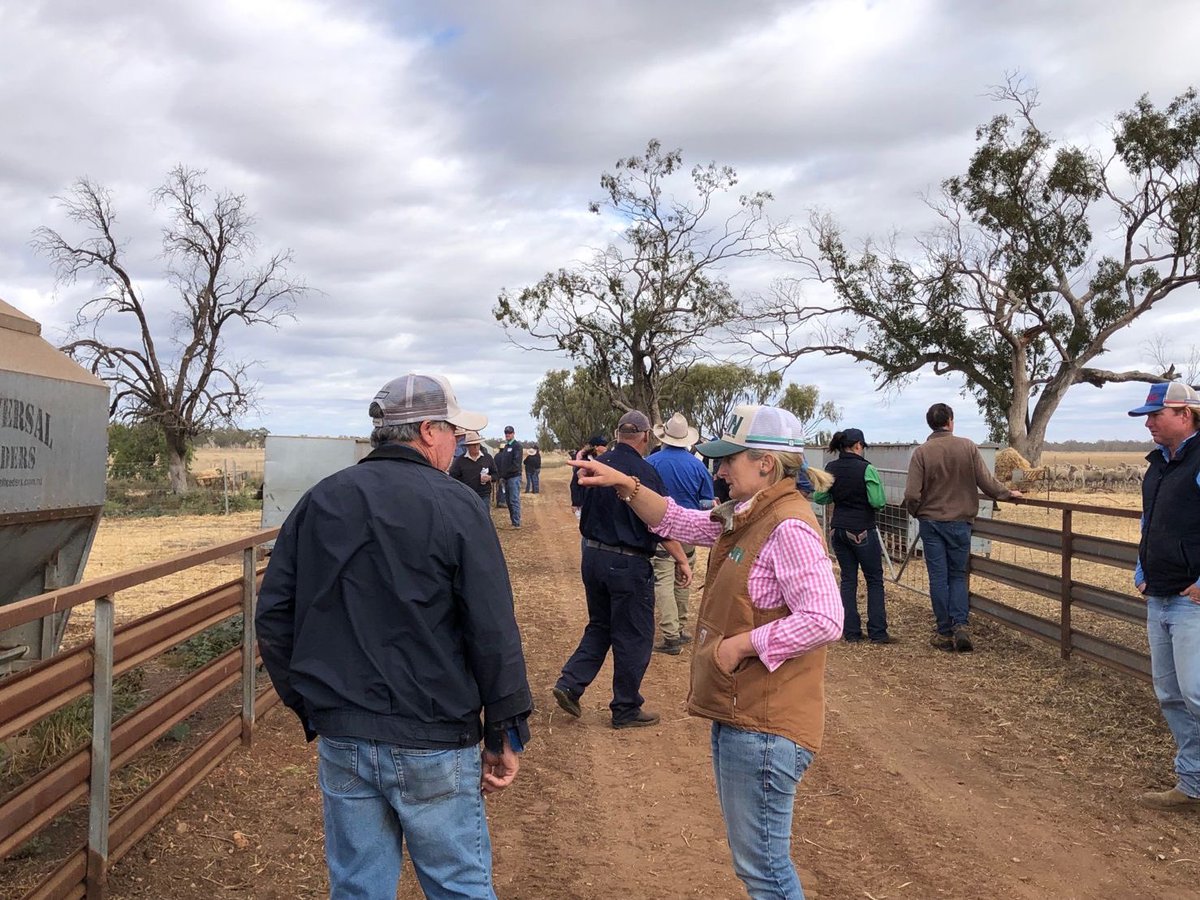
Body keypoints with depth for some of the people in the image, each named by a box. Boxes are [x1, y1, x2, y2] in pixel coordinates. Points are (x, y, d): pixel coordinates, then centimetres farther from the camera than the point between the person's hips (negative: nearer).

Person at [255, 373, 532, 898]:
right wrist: (504, 736, -4)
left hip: (339, 740, 5)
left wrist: (308, 708, 13)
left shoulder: (319, 502, 4)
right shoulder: (456, 507, -10)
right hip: (433, 746, -4)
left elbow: (272, 617, 6)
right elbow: (494, 633, -13)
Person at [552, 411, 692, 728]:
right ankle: (626, 710, 16)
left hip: (592, 557, 7)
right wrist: (682, 561, -7)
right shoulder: (644, 471, -14)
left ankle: (570, 684, 10)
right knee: (633, 638, 6)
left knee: (599, 626, 22)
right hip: (628, 563, -7)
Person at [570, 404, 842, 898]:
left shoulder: (789, 529, -21)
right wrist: (624, 484, 6)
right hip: (736, 714, 10)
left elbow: (824, 619, -29)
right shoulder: (745, 517, 9)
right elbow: (680, 522, 17)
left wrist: (740, 645, -22)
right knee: (753, 855, 23)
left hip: (763, 727, -10)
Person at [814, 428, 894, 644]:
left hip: (838, 530, 5)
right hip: (862, 531, -5)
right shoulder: (866, 469, -15)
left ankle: (851, 632, 11)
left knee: (848, 579, 11)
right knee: (874, 580, 7)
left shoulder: (830, 469, 1)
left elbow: (819, 498, 8)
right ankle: (877, 633, 7)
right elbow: (878, 502, -17)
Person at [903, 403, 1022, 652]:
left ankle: (945, 632, 9)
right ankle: (961, 625, -2)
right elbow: (986, 482, -5)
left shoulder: (921, 452, -9)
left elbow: (912, 494, -12)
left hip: (931, 522, -1)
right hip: (960, 522, 1)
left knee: (938, 578, 6)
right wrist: (1008, 493, 14)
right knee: (958, 576, 13)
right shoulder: (968, 447, -6)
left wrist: (916, 513, 8)